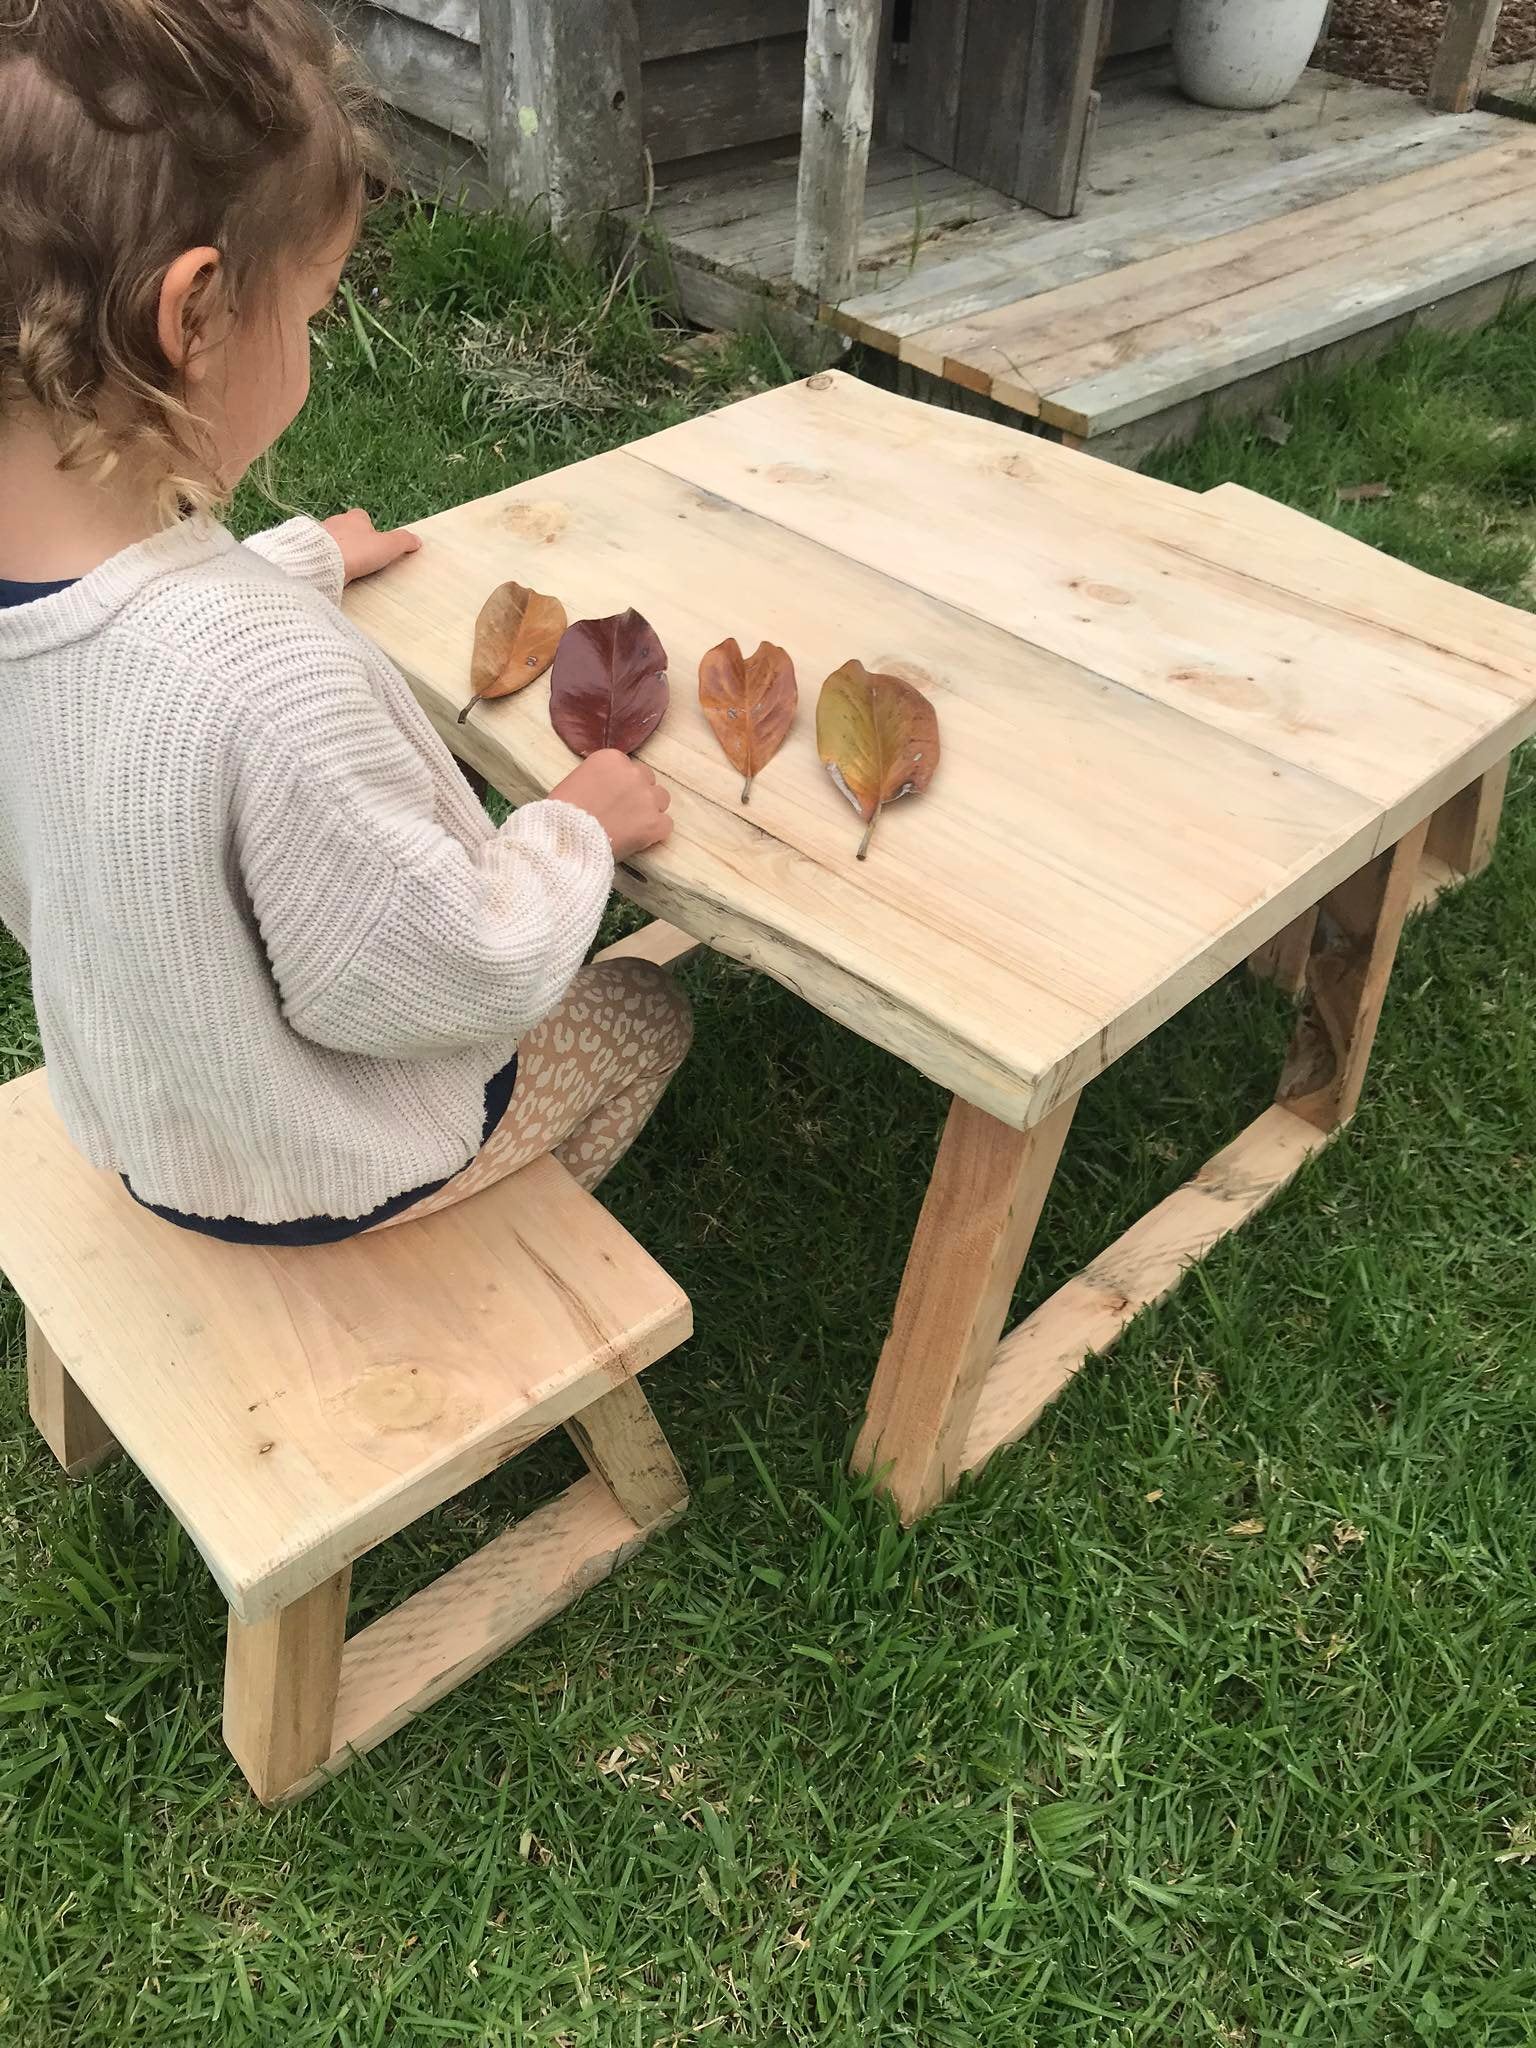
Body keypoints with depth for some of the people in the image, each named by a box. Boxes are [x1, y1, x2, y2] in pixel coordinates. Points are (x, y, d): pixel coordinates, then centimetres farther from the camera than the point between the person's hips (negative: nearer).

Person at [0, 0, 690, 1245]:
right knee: (647, 1012, 21)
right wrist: (580, 830, -14)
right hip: (320, 1174, -7)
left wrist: (301, 561, 20)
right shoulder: (271, 679, -43)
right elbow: (448, 982, -31)